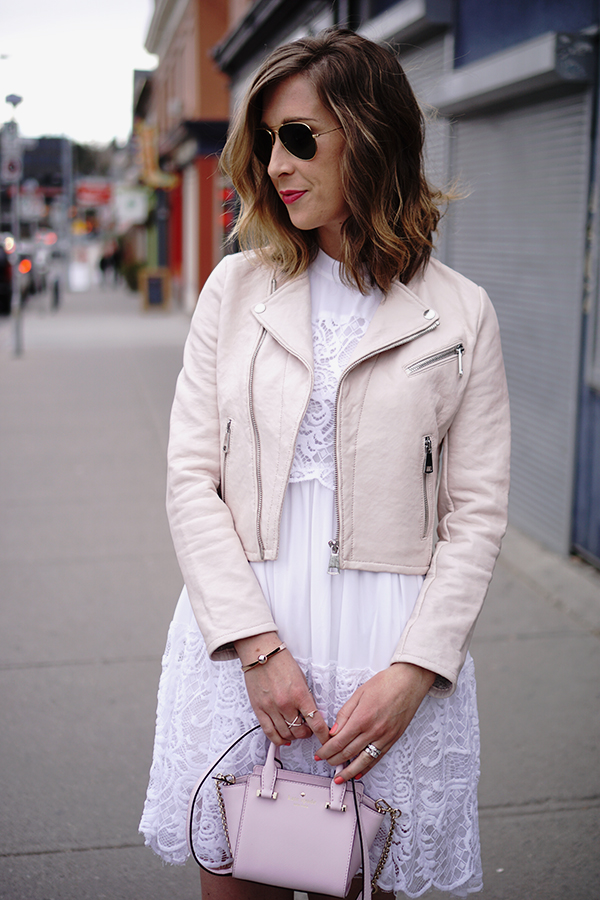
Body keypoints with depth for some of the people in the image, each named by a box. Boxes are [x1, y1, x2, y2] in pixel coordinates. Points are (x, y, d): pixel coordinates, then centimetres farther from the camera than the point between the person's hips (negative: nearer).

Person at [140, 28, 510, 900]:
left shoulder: (460, 313, 1)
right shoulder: (236, 288, 6)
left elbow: (476, 513, -1)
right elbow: (191, 477, 0)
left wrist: (412, 671, -12)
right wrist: (258, 646, -10)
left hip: (391, 646, -1)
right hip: (240, 633, 2)